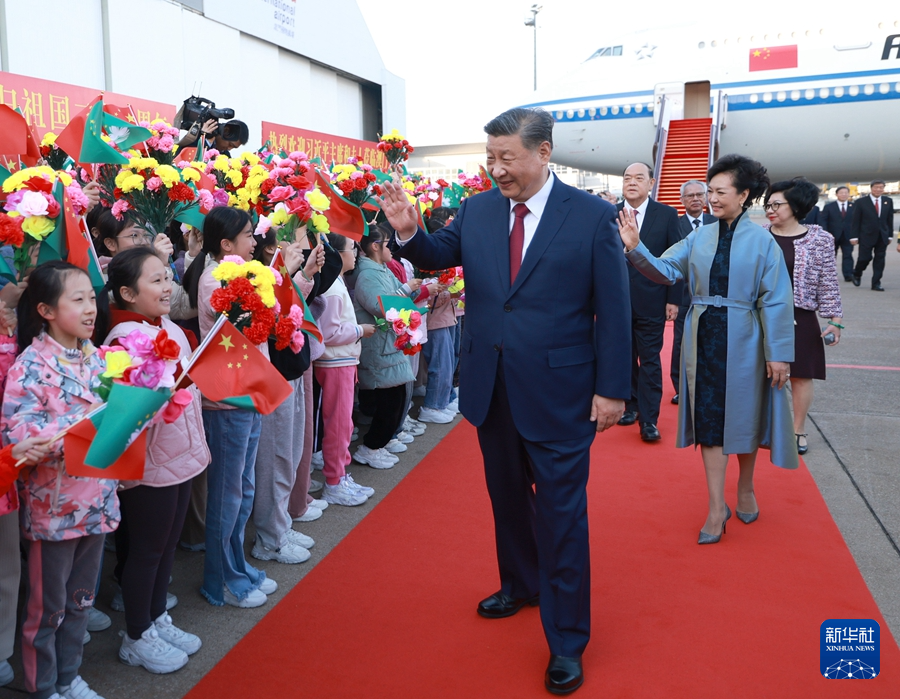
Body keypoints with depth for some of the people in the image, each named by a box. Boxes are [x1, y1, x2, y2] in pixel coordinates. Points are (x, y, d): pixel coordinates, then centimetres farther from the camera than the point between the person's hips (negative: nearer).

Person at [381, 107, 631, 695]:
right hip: (492, 389, 5)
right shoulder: (476, 210, 2)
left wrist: (613, 389, -9)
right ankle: (521, 584, 46)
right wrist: (408, 231, -10)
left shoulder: (592, 216, -9)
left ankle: (567, 641, 20)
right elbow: (439, 256, 12)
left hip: (558, 393, -4)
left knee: (561, 512, 4)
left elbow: (613, 309, -8)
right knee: (507, 497, 21)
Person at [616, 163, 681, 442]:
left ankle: (648, 419, 7)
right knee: (625, 357, 12)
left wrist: (674, 299, -4)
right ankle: (631, 405, 27)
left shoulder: (667, 214, 0)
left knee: (650, 361, 2)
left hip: (650, 301, -2)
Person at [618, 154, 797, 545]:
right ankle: (717, 507, 14)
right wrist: (635, 249, -21)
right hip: (703, 339, 3)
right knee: (709, 418, 5)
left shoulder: (762, 241, -6)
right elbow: (665, 271, -4)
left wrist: (778, 354, -10)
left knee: (743, 416, 11)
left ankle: (745, 490, 35)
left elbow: (776, 301, -7)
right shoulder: (699, 237, 3)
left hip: (741, 341, -3)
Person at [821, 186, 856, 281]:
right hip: (832, 236, -1)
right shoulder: (829, 206, 3)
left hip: (848, 236, 1)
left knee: (848, 256, -4)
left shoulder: (854, 206, 6)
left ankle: (848, 275, -6)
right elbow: (823, 221, -2)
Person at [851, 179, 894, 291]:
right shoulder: (861, 202, -3)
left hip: (882, 236, 3)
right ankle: (857, 274, 25)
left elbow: (890, 219, 9)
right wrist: (854, 236, -8)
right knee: (865, 257, -5)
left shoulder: (888, 201, 7)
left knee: (880, 260, 2)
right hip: (866, 236, -3)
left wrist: (890, 235, 6)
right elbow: (856, 221, -3)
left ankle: (876, 283, 8)